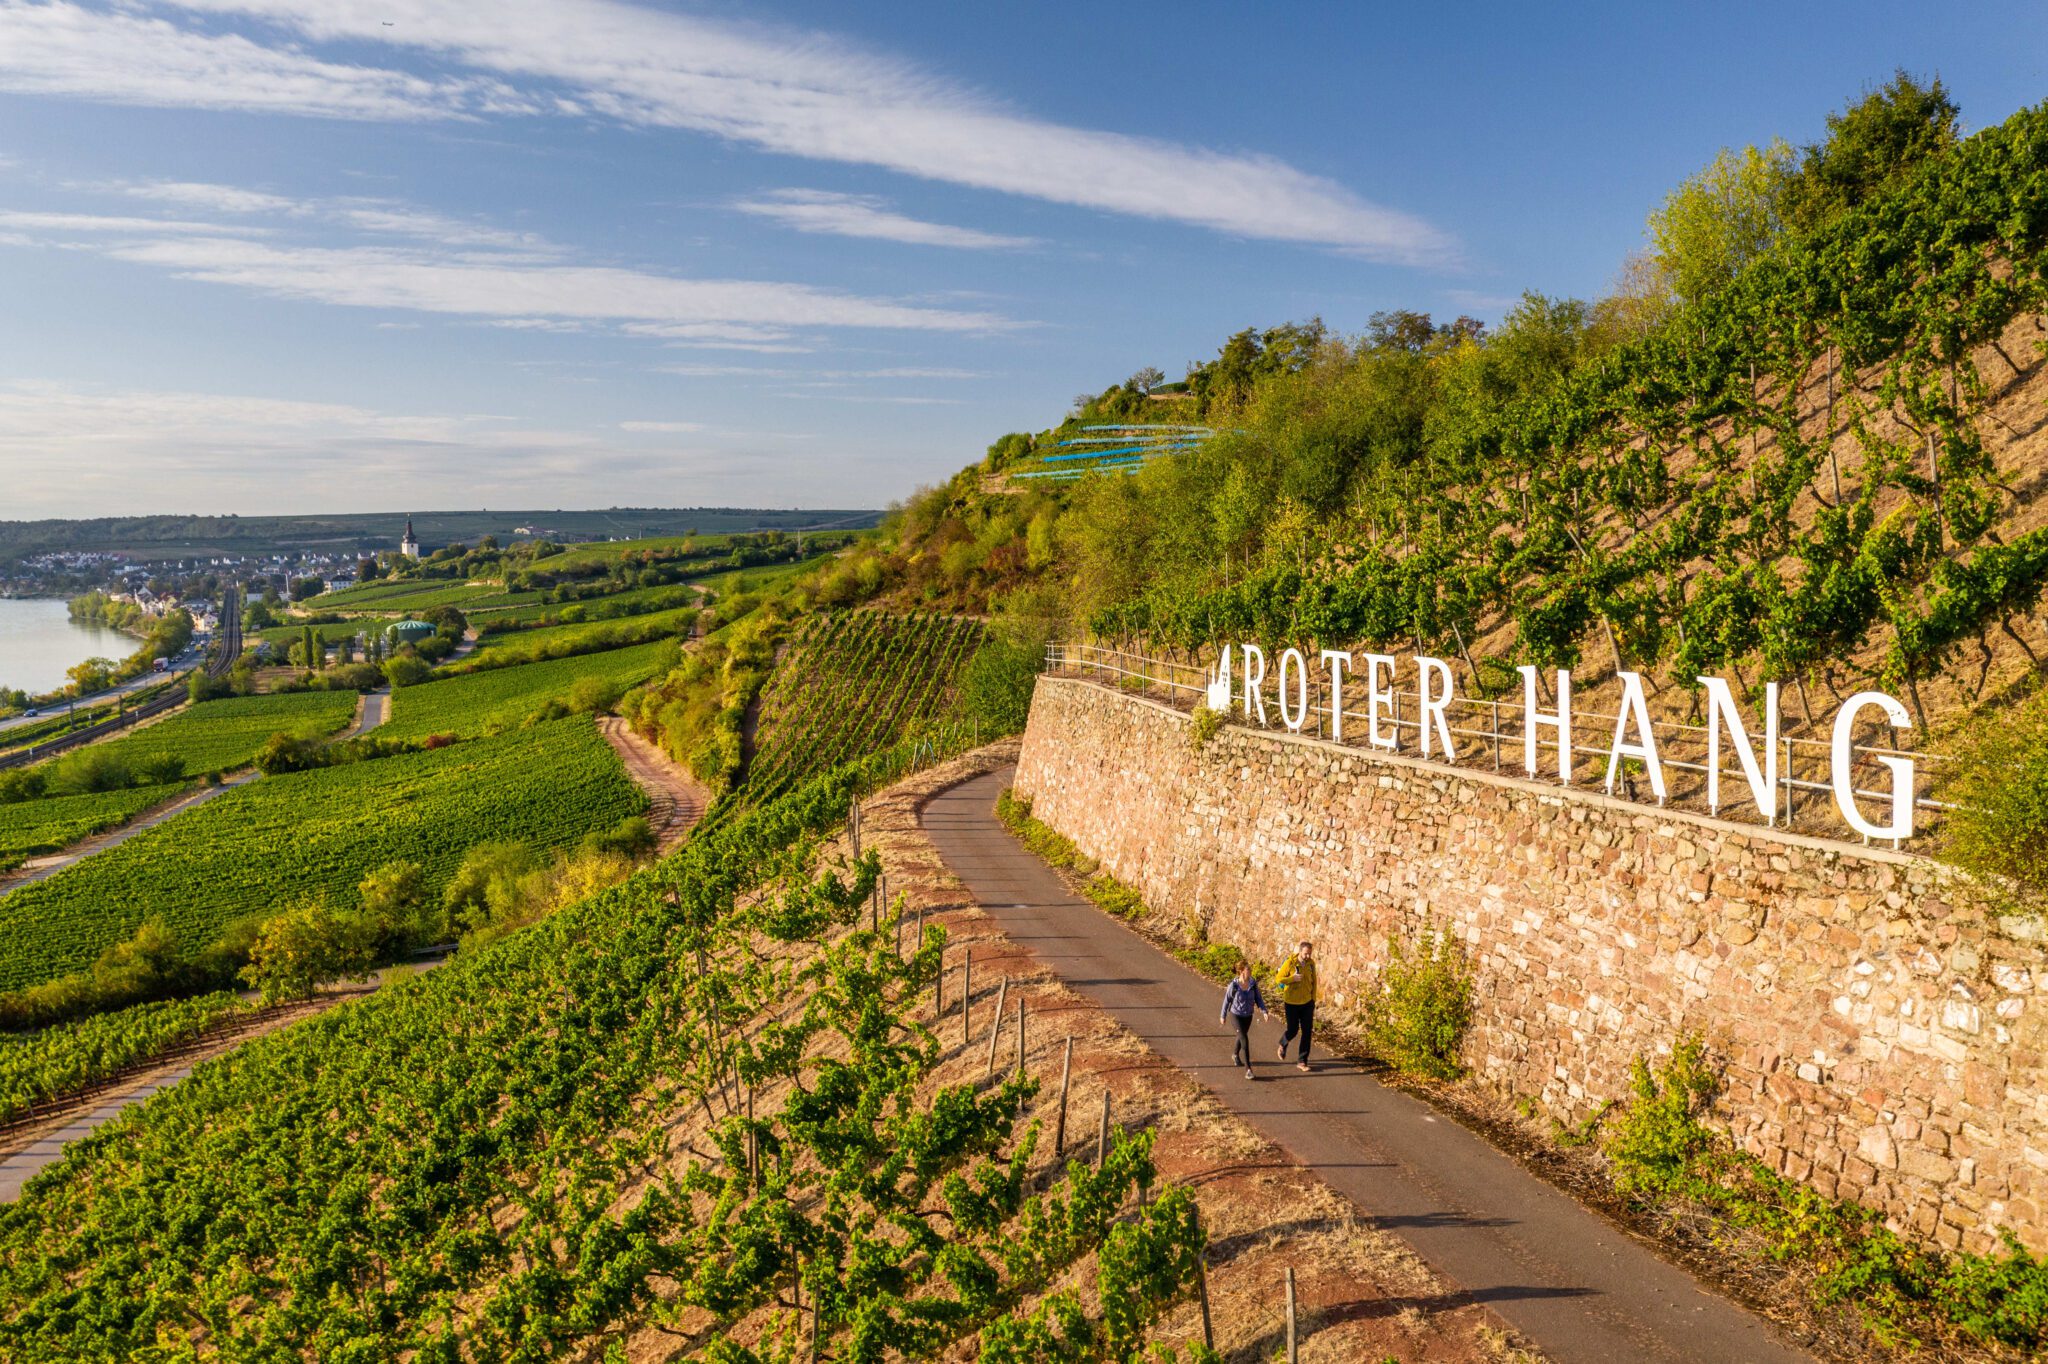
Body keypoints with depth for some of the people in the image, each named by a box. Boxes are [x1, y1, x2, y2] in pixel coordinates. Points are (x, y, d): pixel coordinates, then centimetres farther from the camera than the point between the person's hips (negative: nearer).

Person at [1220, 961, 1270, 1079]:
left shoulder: (1253, 984, -14)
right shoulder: (1233, 985, -23)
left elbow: (1258, 999, -7)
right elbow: (1226, 1001, -9)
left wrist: (1264, 1012, -23)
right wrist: (1223, 1016, 1)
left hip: (1248, 1016, 5)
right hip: (1235, 1015, -5)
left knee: (1241, 1037, 26)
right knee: (1245, 1040, -17)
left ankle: (1235, 1054, 57)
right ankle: (1248, 1070, -16)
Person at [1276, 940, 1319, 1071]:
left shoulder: (1311, 963, -2)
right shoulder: (1289, 963, -15)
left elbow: (1314, 982, 9)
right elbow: (1278, 978, -10)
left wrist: (1313, 999, 7)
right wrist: (1293, 978, -24)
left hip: (1307, 1003, 3)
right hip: (1292, 1003, -3)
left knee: (1307, 1032, 0)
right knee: (1293, 1030, 5)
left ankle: (1302, 1061, 8)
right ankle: (1283, 1044, 39)